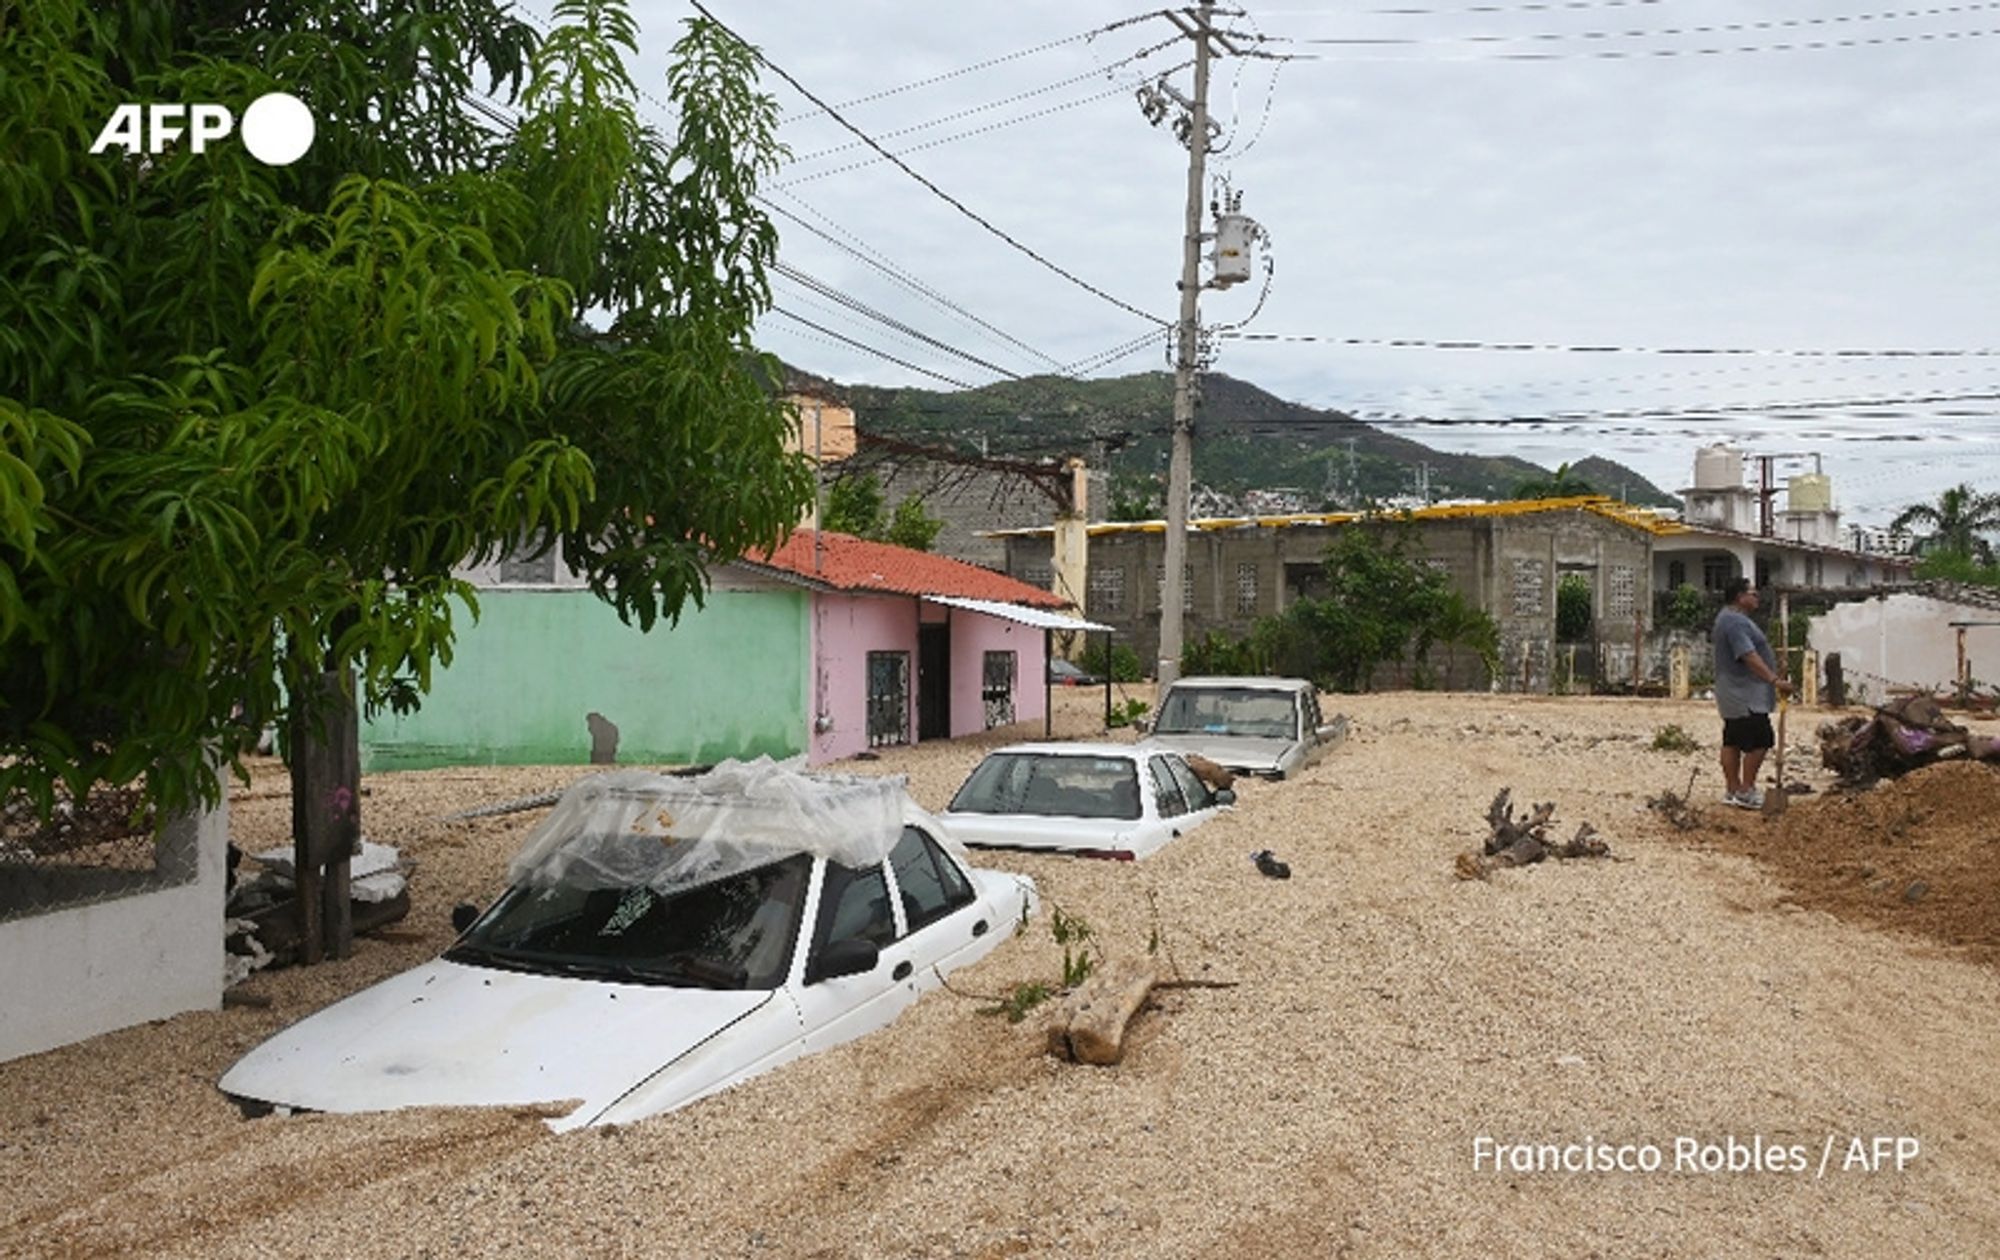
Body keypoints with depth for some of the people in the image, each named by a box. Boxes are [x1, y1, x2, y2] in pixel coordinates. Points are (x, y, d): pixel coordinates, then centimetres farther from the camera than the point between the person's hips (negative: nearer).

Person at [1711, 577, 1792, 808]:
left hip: (1735, 694, 11)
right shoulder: (1735, 621, -19)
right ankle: (1746, 792, -6)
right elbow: (1749, 657, -28)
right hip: (1746, 697, -11)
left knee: (1732, 742, 10)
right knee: (1759, 741, -9)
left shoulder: (1730, 617, 17)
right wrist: (1775, 680, -33)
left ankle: (1733, 790, 14)